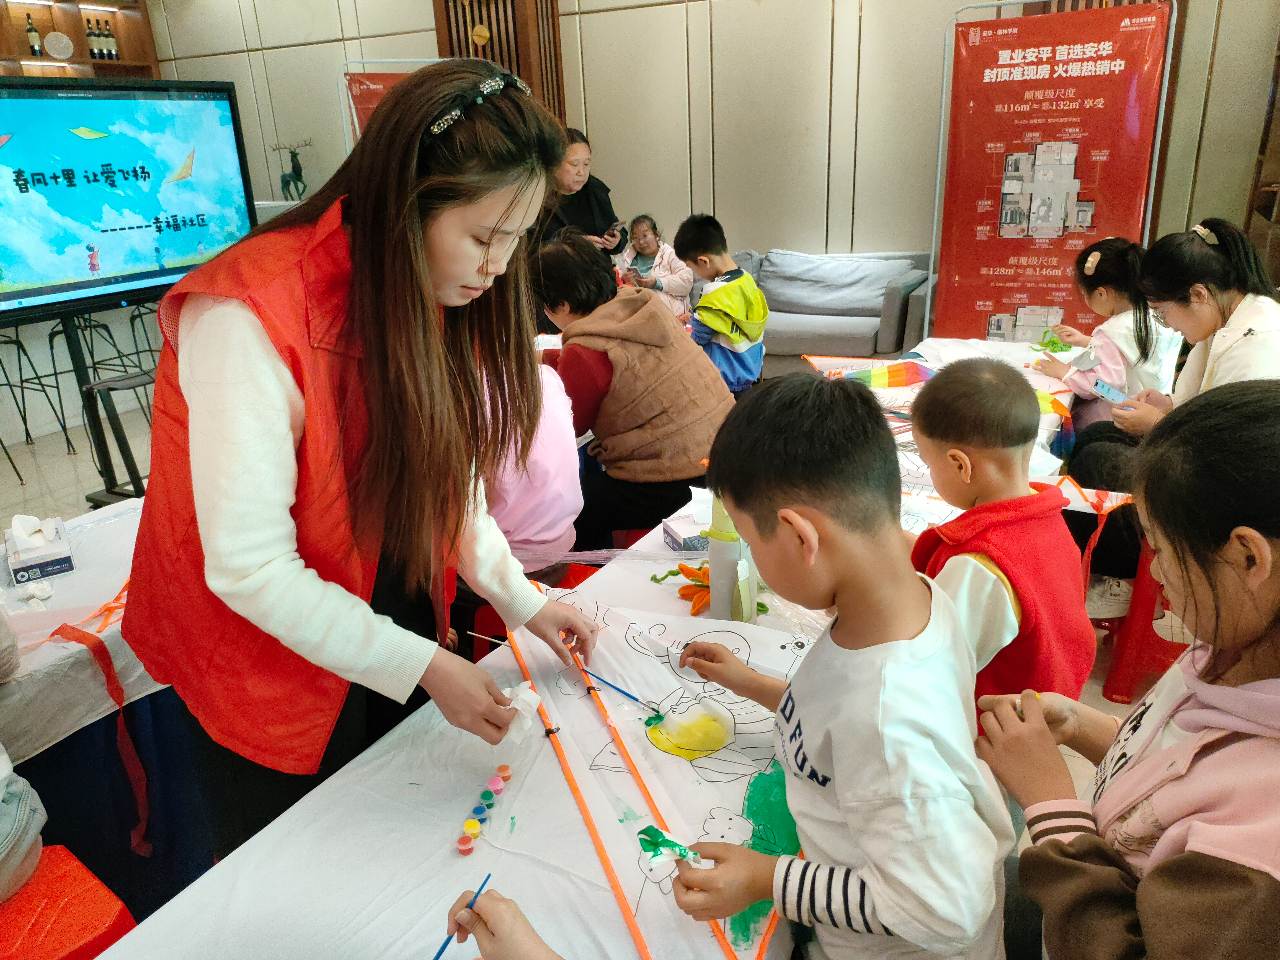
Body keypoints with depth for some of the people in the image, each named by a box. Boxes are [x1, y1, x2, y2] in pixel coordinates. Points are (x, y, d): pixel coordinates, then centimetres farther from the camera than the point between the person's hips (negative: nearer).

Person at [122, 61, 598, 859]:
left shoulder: (428, 298, -6)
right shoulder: (251, 319, -30)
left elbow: (447, 478, 1)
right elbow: (248, 568, -27)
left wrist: (523, 600, -7)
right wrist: (423, 665, -25)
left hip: (394, 630, 6)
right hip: (268, 671, -5)